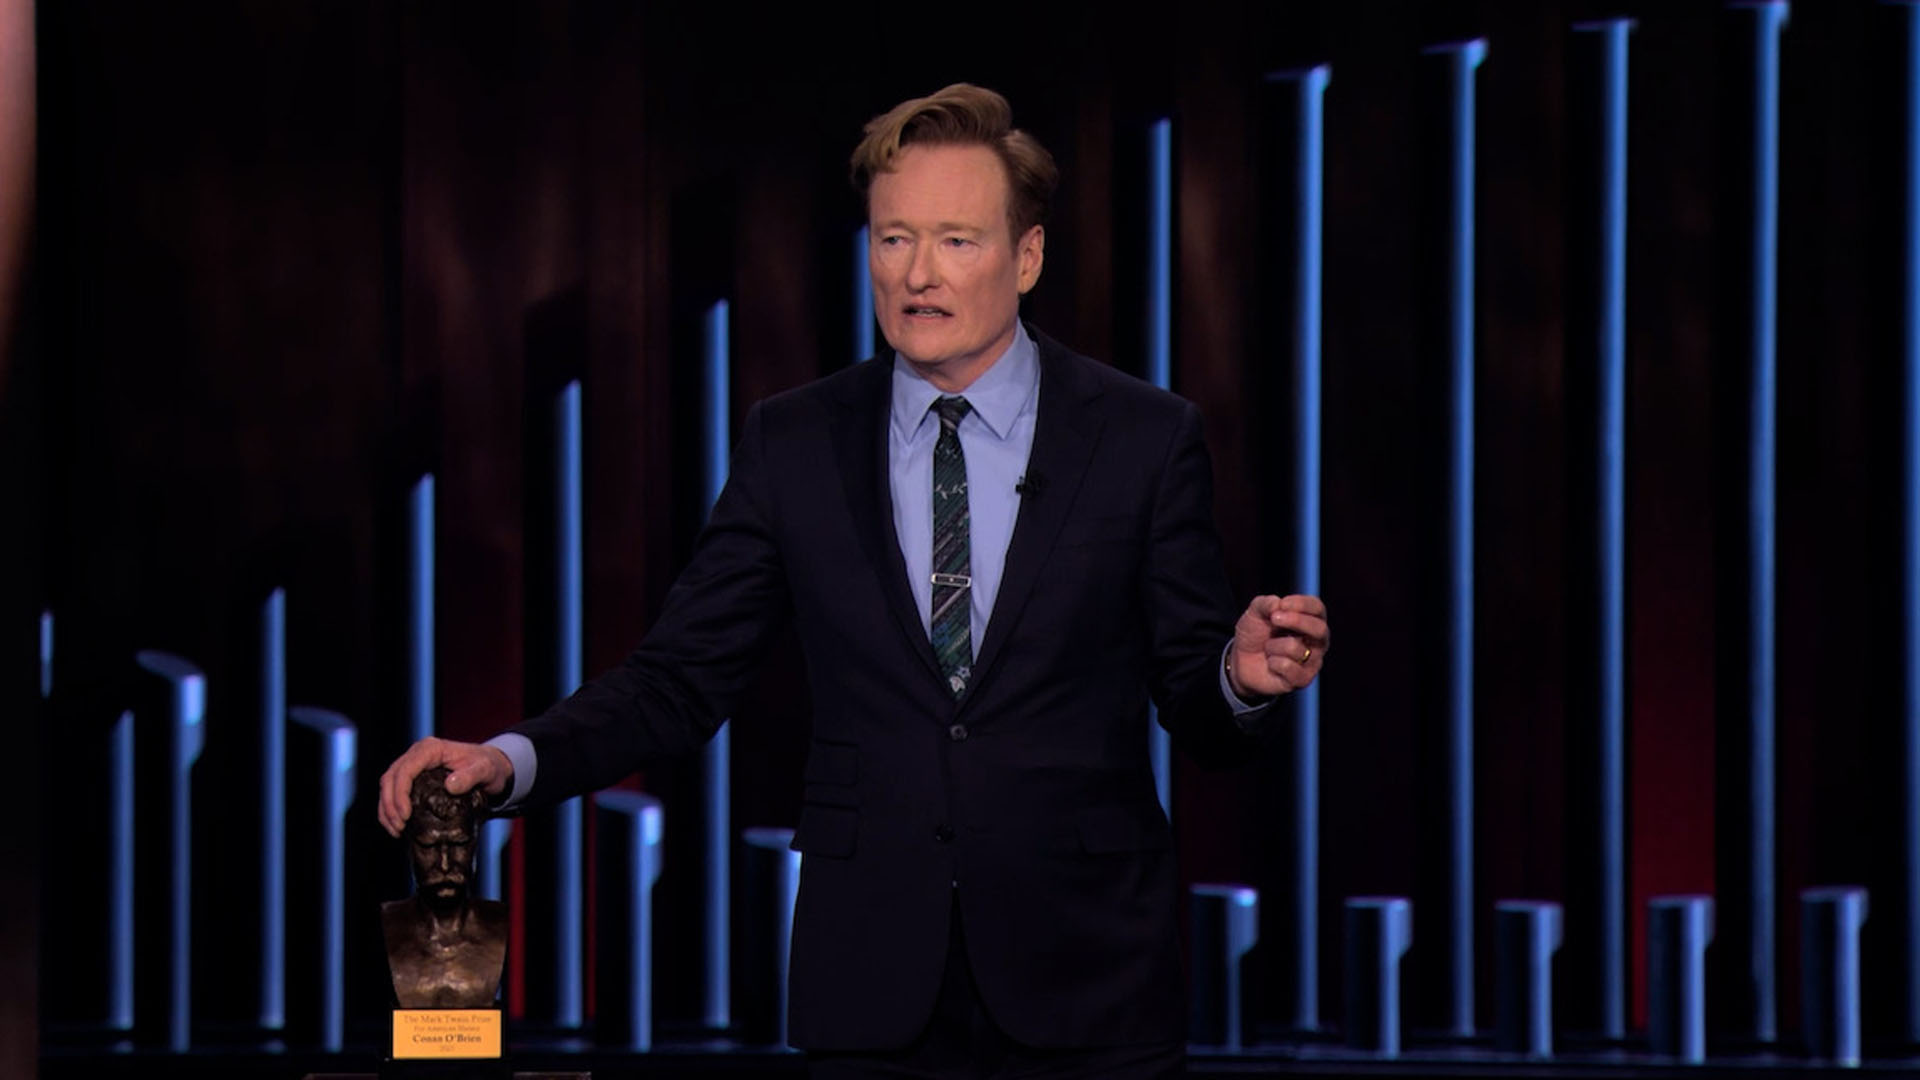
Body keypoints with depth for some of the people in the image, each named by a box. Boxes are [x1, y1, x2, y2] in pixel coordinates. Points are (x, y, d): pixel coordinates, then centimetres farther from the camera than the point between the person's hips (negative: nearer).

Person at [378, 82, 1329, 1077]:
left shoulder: (1142, 438, 0)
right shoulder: (793, 445, 5)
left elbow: (1195, 711, 1)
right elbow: (680, 678, 4)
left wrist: (1244, 678, -22)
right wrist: (513, 760, -12)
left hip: (1084, 989, -1)